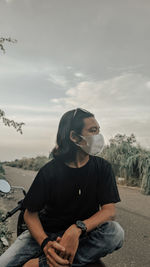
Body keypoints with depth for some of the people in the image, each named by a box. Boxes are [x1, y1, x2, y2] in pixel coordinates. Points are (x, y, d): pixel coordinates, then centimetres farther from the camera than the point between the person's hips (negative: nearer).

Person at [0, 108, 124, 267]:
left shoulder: (102, 167, -6)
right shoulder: (49, 171, -10)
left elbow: (109, 210, -13)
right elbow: (30, 213, -7)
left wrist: (77, 229, -31)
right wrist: (45, 243, -27)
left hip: (84, 235, 3)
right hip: (47, 232, -2)